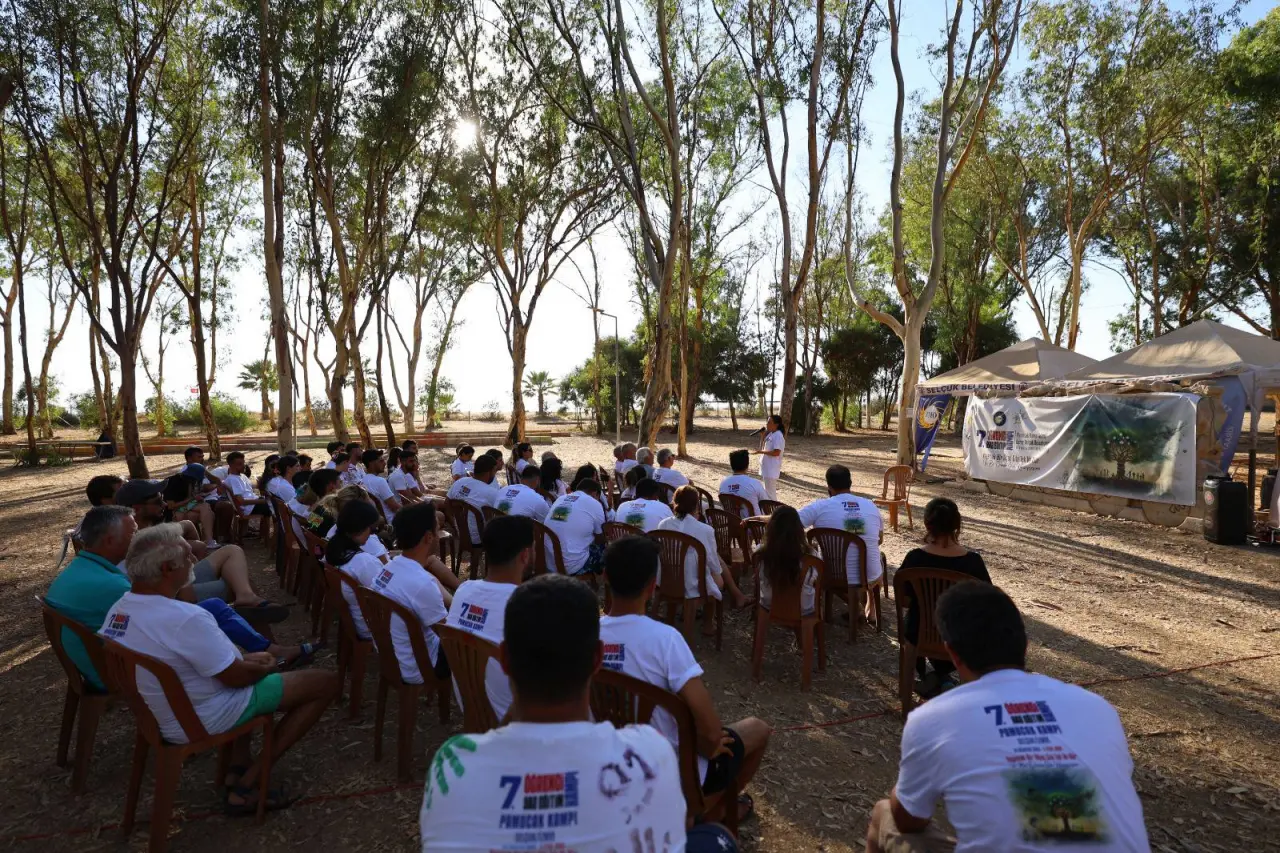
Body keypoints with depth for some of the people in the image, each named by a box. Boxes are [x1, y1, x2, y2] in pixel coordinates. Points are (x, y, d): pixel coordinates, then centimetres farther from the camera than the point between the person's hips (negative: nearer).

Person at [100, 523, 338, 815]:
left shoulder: (118, 609, -4)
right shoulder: (185, 618, -33)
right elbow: (236, 677, -22)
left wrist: (245, 658, 6)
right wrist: (266, 667, -2)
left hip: (158, 714, 9)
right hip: (202, 721, -9)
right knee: (326, 682, -3)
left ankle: (237, 767, 24)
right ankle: (246, 786, 3)